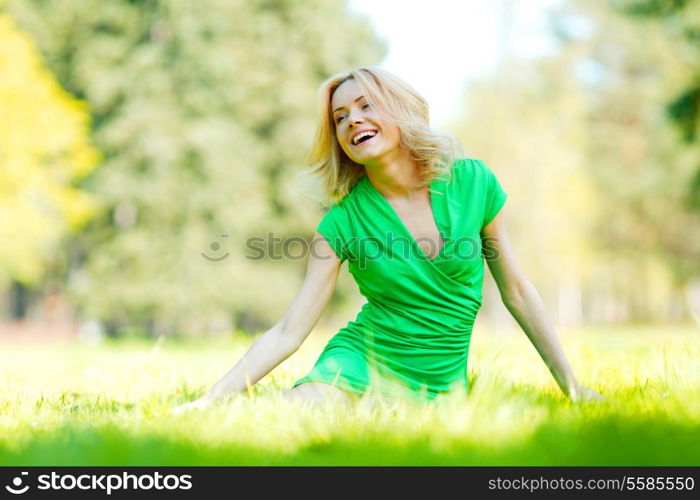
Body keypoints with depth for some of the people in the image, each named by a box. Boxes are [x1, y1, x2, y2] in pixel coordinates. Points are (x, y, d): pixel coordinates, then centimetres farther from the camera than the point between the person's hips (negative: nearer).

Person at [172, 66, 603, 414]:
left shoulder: (473, 182, -4)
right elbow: (288, 332, -8)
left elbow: (516, 291, 5)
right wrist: (212, 399, -18)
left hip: (443, 384, 3)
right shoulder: (343, 221, -7)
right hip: (360, 367, -2)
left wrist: (572, 386, 6)